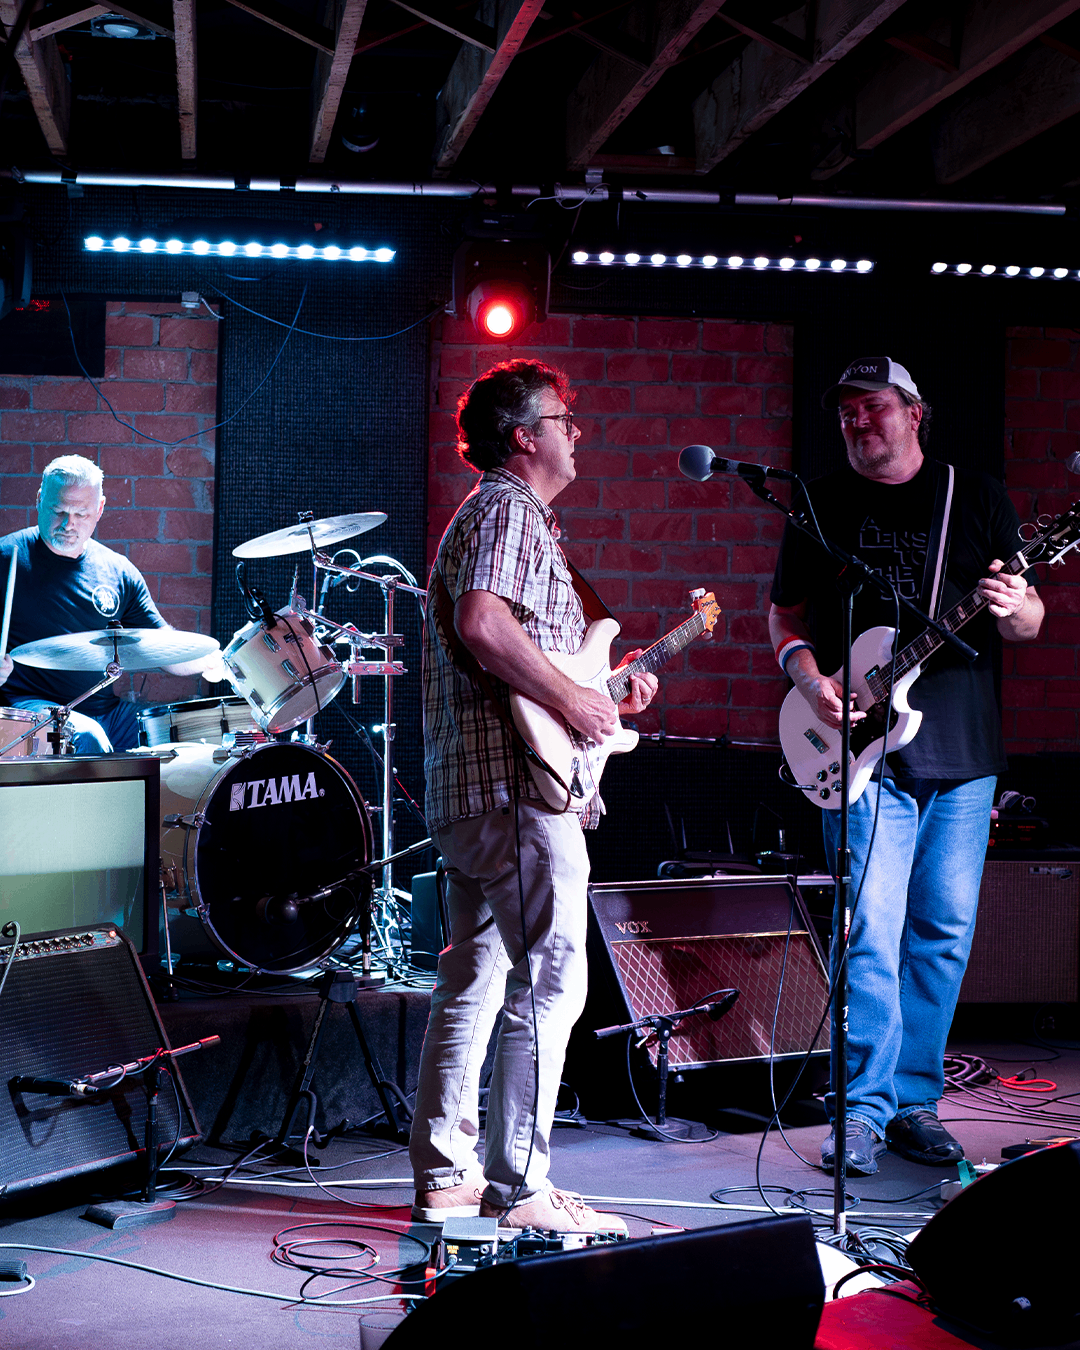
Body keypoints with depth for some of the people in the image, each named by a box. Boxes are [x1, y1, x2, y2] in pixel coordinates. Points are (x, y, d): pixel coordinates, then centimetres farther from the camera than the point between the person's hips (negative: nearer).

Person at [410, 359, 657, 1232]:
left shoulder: (497, 511, 25)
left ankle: (445, 1176, 18)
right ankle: (518, 1186, -3)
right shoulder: (511, 510, -8)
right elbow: (482, 624, -26)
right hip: (520, 781, -11)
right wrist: (572, 700, -18)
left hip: (467, 787, 11)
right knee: (548, 985, -7)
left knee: (473, 983, 12)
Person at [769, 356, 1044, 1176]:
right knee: (872, 935, -9)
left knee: (944, 934, 7)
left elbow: (1029, 621, 8)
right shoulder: (822, 507, 8)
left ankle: (914, 1101, 18)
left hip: (964, 753, 2)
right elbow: (786, 617, 11)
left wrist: (1016, 610, -16)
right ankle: (865, 1110, -2)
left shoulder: (979, 499, 9)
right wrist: (814, 684, -9)